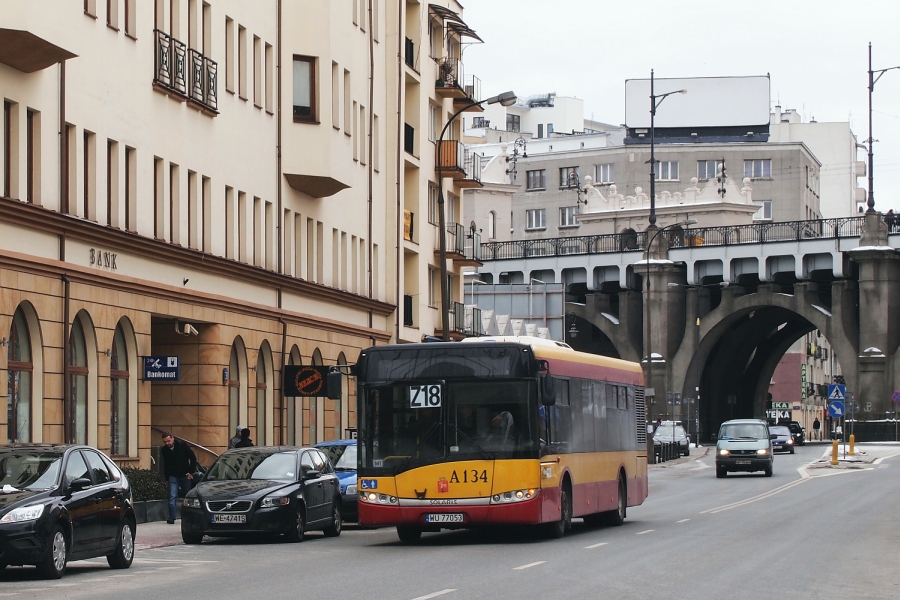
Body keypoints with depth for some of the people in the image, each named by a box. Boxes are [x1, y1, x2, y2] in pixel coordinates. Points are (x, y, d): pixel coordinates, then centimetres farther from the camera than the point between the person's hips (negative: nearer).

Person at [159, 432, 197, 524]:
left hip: (184, 475, 0)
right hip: (172, 476, 0)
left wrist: (191, 472, -4)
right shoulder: (164, 450, -1)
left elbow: (193, 457, 0)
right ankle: (171, 517, -13)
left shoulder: (182, 445, -7)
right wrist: (167, 477, 3)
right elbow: (165, 465, 10)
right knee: (172, 497, -13)